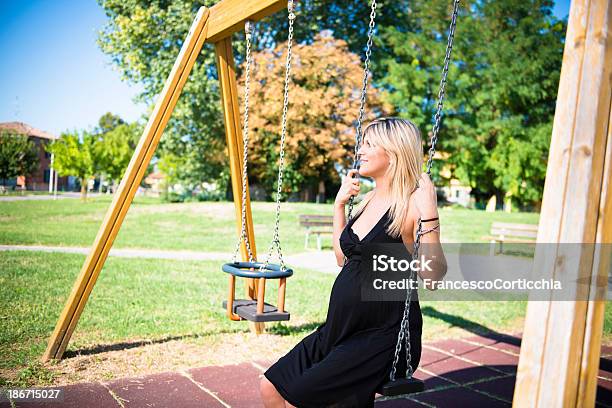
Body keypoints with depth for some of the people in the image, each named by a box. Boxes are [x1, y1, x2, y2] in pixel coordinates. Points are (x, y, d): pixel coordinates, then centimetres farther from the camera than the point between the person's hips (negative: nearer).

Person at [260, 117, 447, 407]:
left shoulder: (412, 203, -14)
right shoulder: (369, 200, 9)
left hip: (384, 337, -8)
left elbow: (432, 277, -23)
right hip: (342, 328, 8)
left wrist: (428, 213, -31)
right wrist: (339, 204, 14)